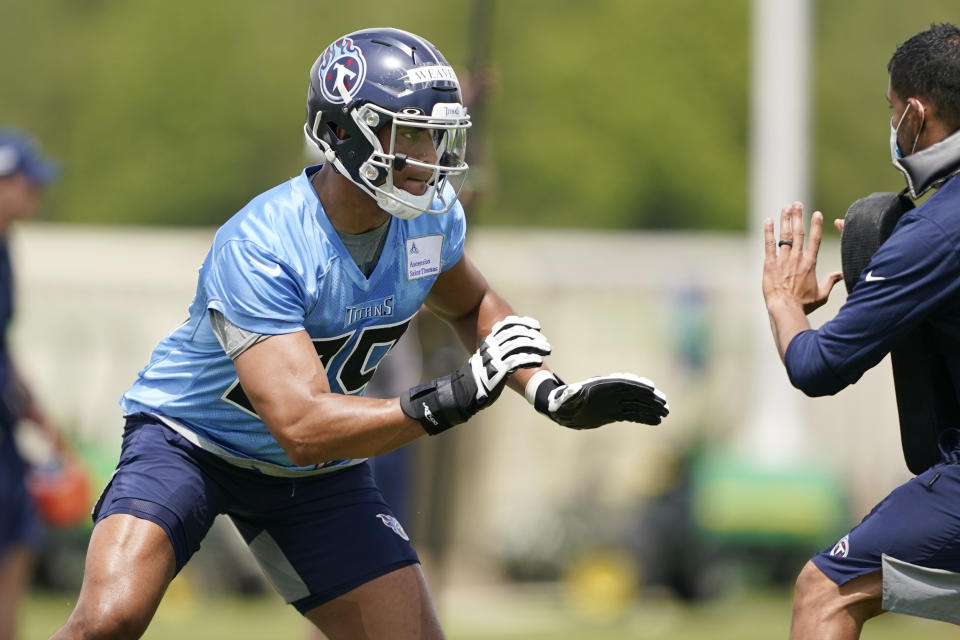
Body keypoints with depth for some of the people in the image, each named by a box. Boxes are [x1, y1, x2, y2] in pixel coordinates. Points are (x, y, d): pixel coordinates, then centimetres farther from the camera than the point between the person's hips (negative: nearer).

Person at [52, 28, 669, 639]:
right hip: (191, 442, -6)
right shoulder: (256, 250, -33)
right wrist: (451, 400, -46)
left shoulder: (431, 216, -12)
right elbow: (301, 428, -39)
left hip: (315, 475, 6)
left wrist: (551, 394, -5)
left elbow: (472, 306, 12)